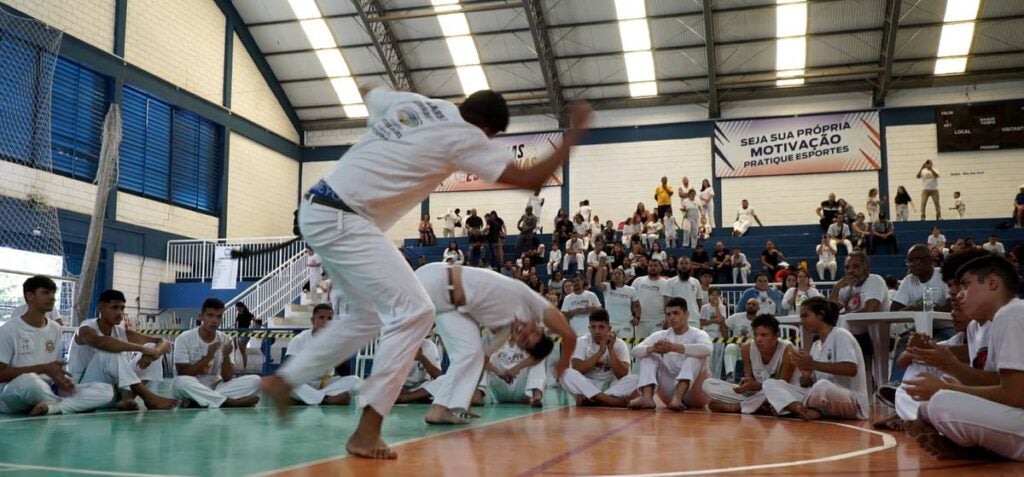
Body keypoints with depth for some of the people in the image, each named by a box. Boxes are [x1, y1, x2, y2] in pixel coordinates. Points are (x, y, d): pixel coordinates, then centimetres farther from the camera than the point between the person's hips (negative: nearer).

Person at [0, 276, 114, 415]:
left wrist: (61, 380, -9)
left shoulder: (55, 328, 13)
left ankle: (50, 407, -31)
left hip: (46, 391, 5)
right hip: (12, 393, -5)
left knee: (106, 390, -13)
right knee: (30, 381, -43)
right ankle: (74, 405, -15)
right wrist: (43, 368, -17)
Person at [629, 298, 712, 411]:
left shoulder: (698, 334, -5)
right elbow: (635, 351, -11)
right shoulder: (661, 335, 5)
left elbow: (706, 349, -31)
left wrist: (674, 347, -43)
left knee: (696, 354, -26)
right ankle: (646, 397, -31)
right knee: (648, 354, -8)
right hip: (670, 393, 4)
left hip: (694, 394, -4)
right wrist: (653, 349, -34)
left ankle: (677, 397, -46)